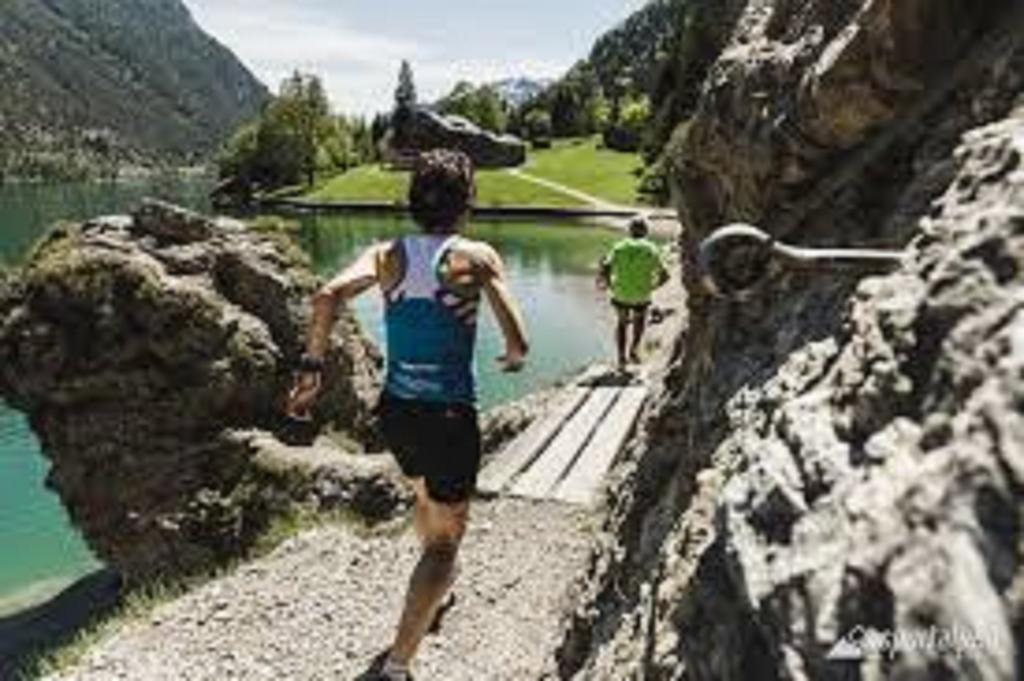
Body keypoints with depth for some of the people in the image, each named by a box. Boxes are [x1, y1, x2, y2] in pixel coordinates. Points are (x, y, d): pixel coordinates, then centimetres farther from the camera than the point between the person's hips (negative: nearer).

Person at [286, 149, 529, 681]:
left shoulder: (387, 254, 3)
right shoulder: (476, 257, -7)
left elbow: (328, 296, -15)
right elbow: (518, 342, -12)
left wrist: (311, 368, -8)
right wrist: (513, 358, 10)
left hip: (395, 412, 5)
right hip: (449, 415, -5)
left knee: (427, 497, 33)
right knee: (444, 539, 11)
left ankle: (438, 578, 57)